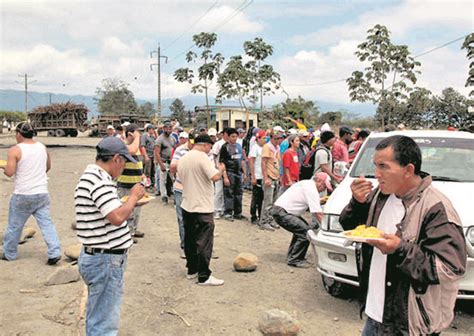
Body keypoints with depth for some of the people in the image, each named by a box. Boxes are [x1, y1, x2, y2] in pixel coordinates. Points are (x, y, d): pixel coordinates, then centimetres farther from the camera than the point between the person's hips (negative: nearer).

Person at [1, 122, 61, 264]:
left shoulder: (15, 150, -11)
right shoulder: (42, 147, 7)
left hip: (23, 195, -4)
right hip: (42, 193, 4)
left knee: (14, 225, 12)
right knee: (46, 223, 3)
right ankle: (54, 252, -5)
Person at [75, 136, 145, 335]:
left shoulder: (93, 177, 11)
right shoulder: (99, 181, -22)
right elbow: (117, 217, -30)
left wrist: (130, 203, 10)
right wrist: (133, 197, -15)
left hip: (102, 259, 11)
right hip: (105, 261, -11)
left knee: (98, 319, 23)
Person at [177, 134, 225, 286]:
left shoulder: (182, 159, 9)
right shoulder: (202, 157, -15)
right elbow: (215, 177, -24)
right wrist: (221, 169, -5)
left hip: (187, 205, 8)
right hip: (202, 207, -8)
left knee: (189, 239, 15)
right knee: (204, 242, -4)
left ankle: (192, 270, 25)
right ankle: (204, 276, -1)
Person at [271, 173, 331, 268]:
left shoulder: (307, 184, 16)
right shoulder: (311, 189, -15)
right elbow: (318, 213, -19)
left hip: (281, 210, 11)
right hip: (281, 213, -11)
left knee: (301, 229, 19)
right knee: (306, 232, -15)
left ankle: (292, 255, 28)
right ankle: (294, 260, -6)